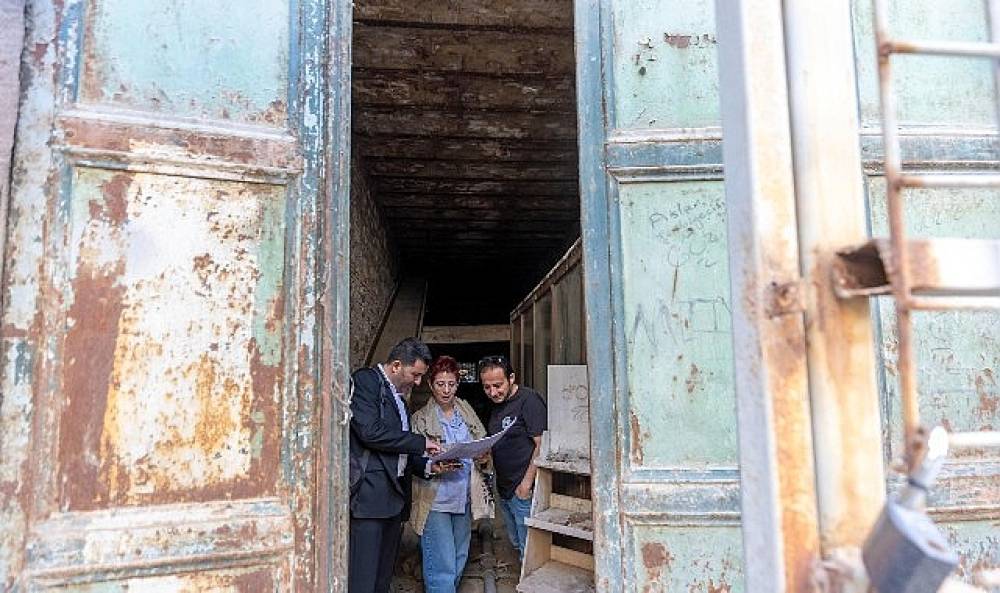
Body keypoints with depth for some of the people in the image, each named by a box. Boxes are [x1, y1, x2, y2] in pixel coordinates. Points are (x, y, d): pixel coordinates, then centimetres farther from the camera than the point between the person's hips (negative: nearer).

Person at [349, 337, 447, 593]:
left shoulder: (398, 395, 22)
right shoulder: (365, 380, -5)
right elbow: (370, 431, -18)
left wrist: (428, 465, 7)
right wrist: (421, 442, -11)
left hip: (395, 494, 9)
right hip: (369, 493, -9)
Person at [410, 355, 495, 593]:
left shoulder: (467, 412, 10)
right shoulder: (421, 418, -4)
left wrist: (483, 459, -7)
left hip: (464, 499, 5)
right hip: (435, 500, -5)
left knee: (459, 559, 15)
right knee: (442, 566, -7)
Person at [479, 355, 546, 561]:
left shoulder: (529, 400, -15)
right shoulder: (497, 405, 12)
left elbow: (541, 445, -19)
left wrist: (527, 484, -20)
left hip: (524, 490, -9)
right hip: (504, 489, 9)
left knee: (528, 549, -1)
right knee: (515, 544, 19)